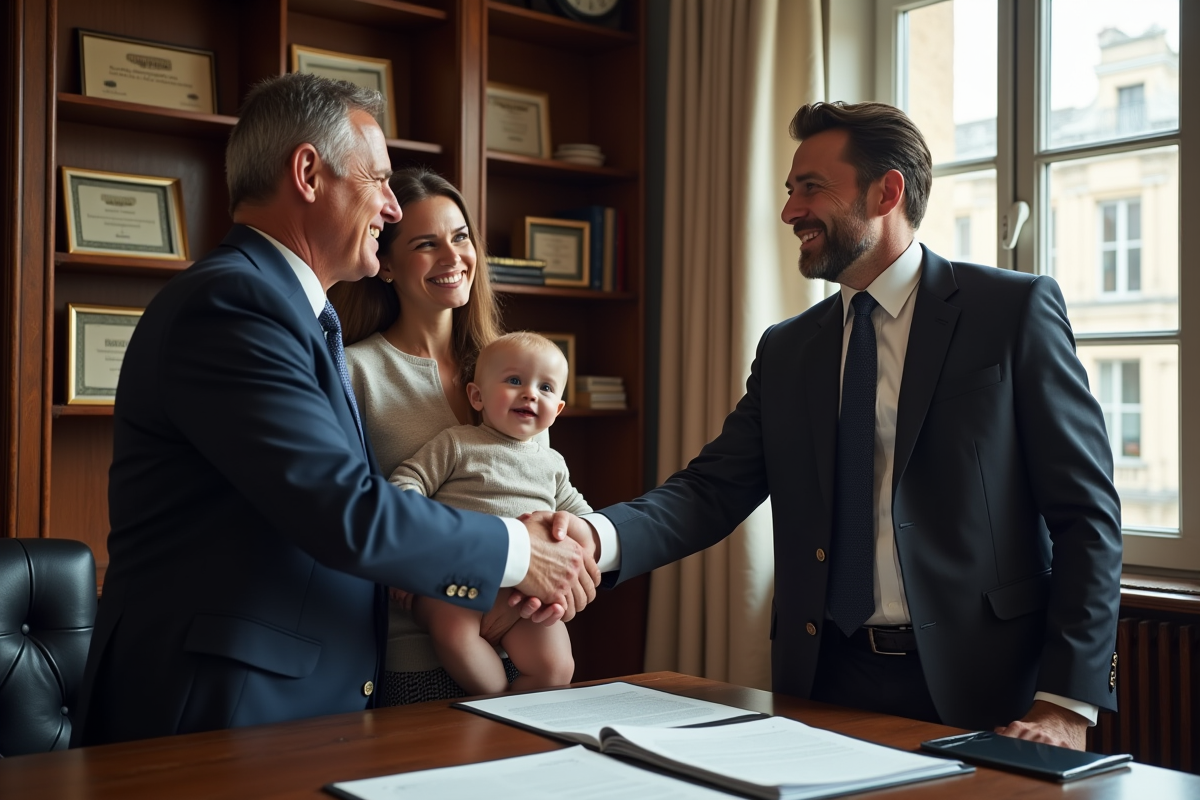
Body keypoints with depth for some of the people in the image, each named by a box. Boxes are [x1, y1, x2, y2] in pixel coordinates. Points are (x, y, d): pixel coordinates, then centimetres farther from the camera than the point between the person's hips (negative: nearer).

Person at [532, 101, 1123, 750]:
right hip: (825, 680, 4)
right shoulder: (785, 350, 10)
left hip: (980, 690, -3)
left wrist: (1067, 705, -14)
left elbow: (1086, 511, -7)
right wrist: (599, 538, -20)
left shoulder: (1015, 310, -3)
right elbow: (714, 489, 1)